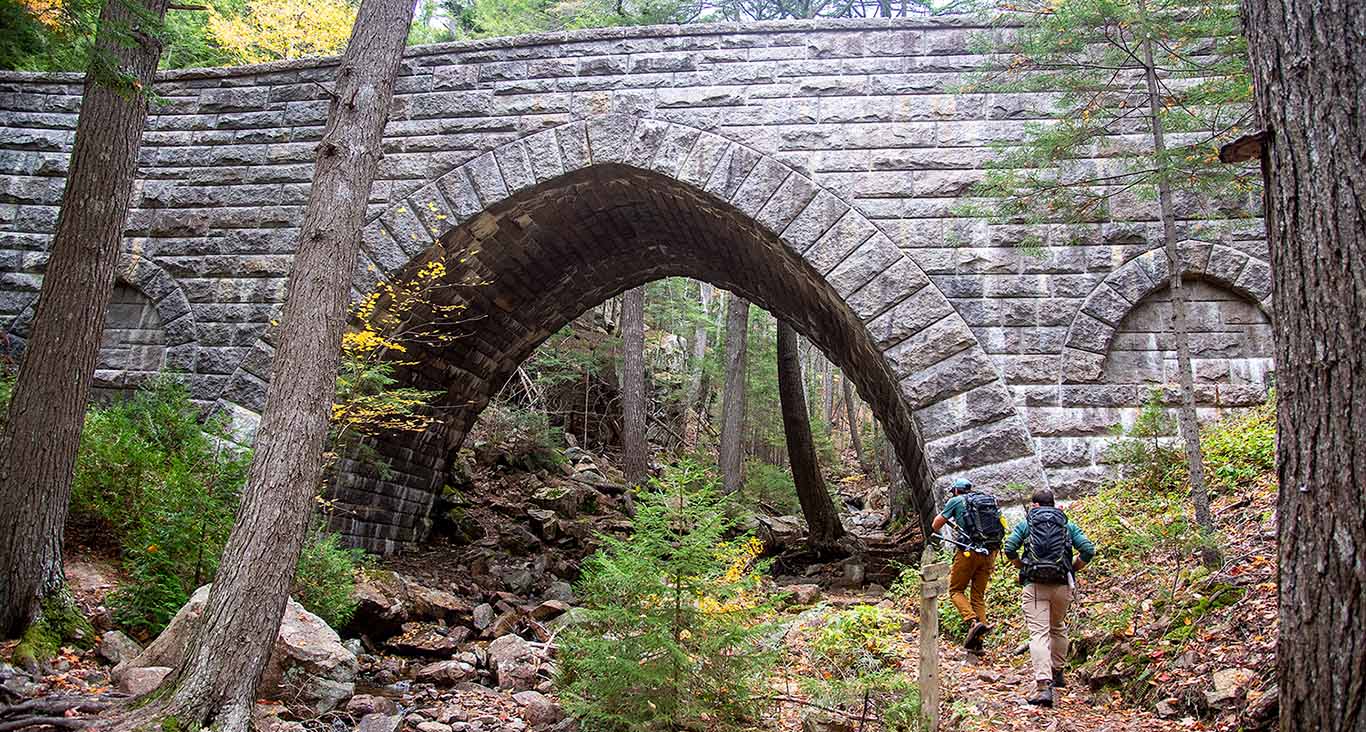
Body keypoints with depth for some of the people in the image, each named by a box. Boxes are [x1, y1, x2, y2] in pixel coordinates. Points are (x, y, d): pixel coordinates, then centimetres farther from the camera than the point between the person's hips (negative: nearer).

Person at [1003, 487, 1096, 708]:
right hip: (1062, 585, 3)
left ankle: (1043, 685, -22)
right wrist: (1072, 569, 14)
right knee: (1058, 629, 25)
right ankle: (1057, 673, 36)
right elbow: (1088, 550, 1)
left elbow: (1009, 549, -4)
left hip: (1034, 585, -2)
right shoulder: (1068, 525, 13)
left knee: (1038, 634, -9)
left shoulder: (1025, 524, 9)